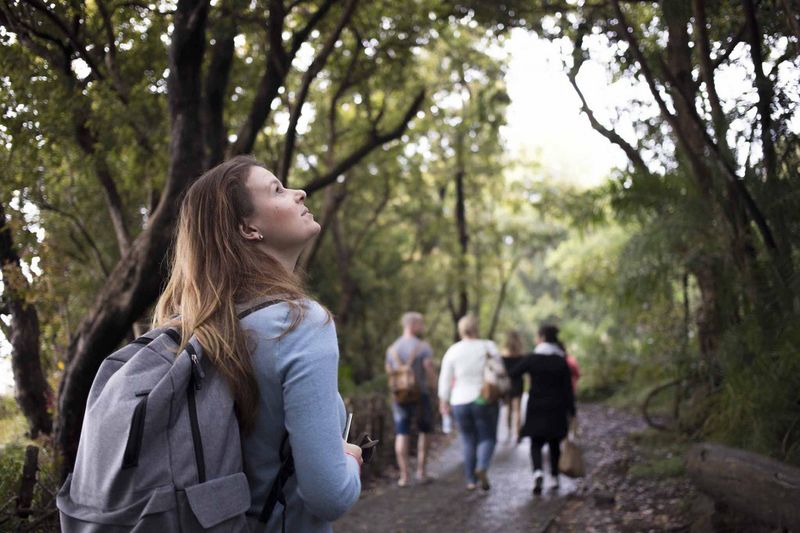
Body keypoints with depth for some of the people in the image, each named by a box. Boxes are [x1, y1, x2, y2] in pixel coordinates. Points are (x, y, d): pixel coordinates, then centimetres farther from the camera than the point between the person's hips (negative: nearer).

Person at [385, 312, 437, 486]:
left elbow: (389, 373, 12)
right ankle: (421, 472, 12)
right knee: (424, 431, 14)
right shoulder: (423, 347, -10)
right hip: (420, 395, -3)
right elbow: (431, 373, -15)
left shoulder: (392, 349, 6)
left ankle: (404, 476, 0)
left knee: (401, 435, 4)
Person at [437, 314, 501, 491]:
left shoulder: (452, 351, -1)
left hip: (460, 403, 2)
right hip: (485, 401, -2)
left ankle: (471, 480, 12)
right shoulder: (488, 347, -4)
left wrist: (444, 401, 10)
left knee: (468, 441, 13)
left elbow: (445, 379, 1)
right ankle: (482, 468, -19)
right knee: (488, 438, 7)